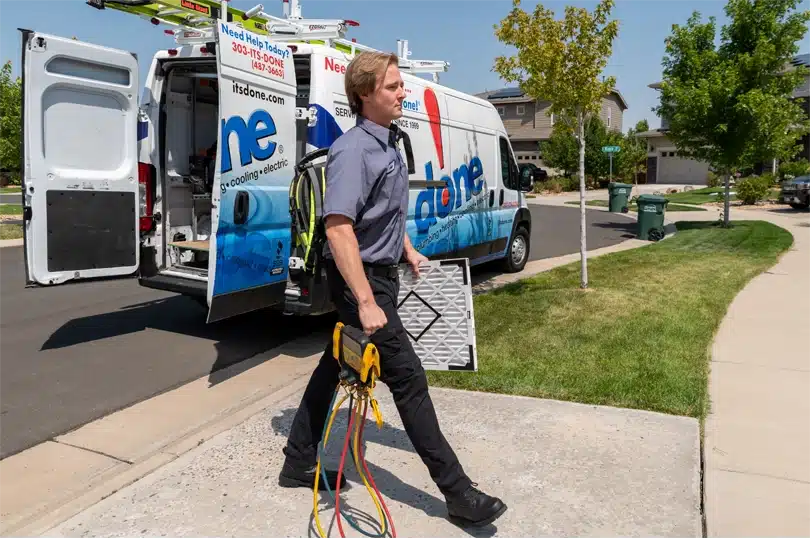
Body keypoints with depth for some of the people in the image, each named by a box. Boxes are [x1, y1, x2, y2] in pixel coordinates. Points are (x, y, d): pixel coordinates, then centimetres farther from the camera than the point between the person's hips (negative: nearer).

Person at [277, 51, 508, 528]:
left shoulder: (389, 142, 10)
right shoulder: (354, 150, -20)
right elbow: (338, 228, -29)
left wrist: (408, 249, 23)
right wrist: (366, 301, -32)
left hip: (381, 273, 10)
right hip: (361, 278, -10)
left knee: (336, 367, 16)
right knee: (409, 379, -4)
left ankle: (299, 464, 32)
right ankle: (458, 492, 9)